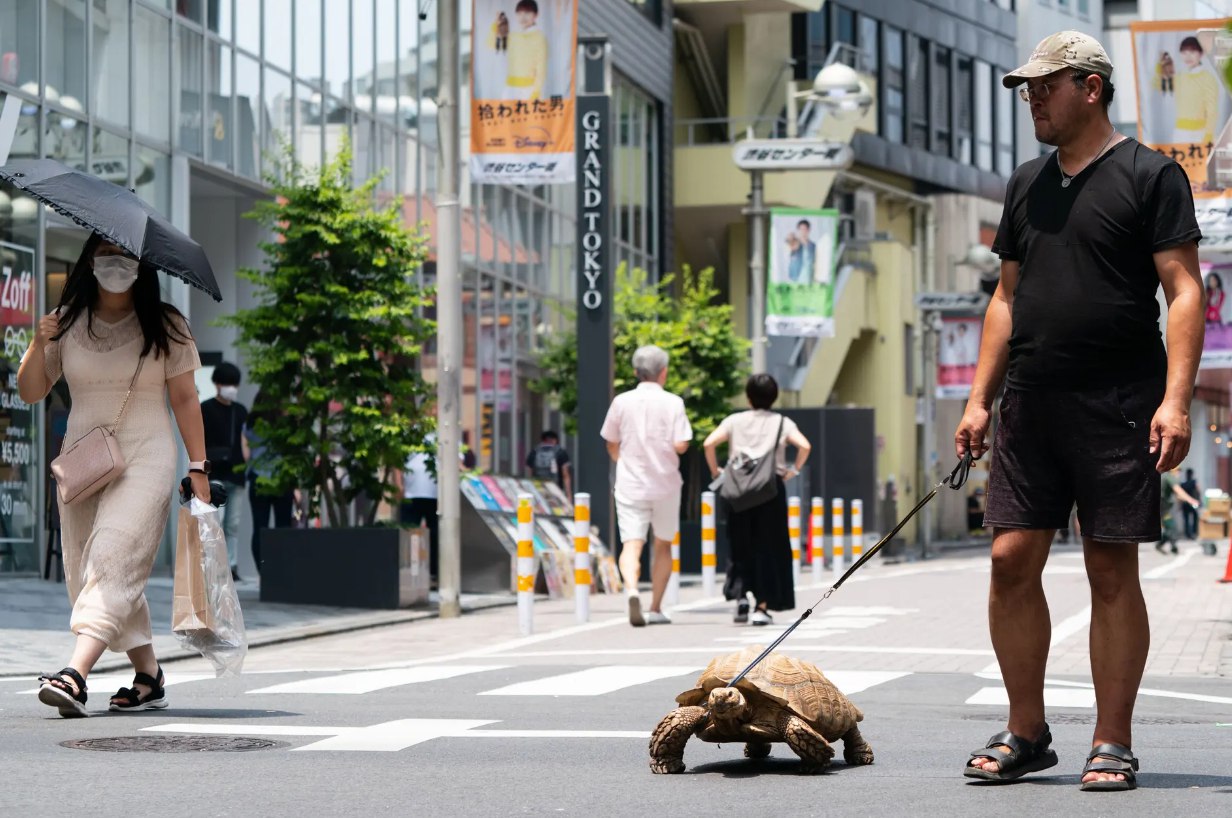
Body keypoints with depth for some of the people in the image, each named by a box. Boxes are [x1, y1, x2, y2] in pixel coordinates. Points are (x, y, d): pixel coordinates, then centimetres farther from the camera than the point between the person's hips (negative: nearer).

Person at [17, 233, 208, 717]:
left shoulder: (165, 326, 2)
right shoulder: (68, 323, 7)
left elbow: (184, 398, 5)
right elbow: (30, 392, 7)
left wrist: (198, 467, 1)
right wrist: (39, 345, -10)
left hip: (145, 460, -4)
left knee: (112, 560, -20)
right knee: (85, 571, 5)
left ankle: (75, 675, -33)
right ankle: (149, 678, 18)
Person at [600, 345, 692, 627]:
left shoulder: (621, 402, 0)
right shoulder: (672, 403, -6)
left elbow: (611, 445, 8)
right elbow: (680, 445, -14)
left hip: (630, 484, 0)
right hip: (665, 484, 0)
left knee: (631, 545, -7)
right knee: (663, 545, 16)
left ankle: (632, 591, -34)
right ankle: (656, 609, 17)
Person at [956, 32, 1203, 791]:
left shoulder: (1151, 176, -2)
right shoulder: (1027, 184, 16)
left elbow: (1184, 290, -8)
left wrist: (1176, 399, -18)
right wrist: (980, 399, 12)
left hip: (1119, 411, -5)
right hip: (1032, 408, 6)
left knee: (1113, 572, -2)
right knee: (1012, 561, 0)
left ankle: (1113, 745, 5)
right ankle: (1026, 734, 11)